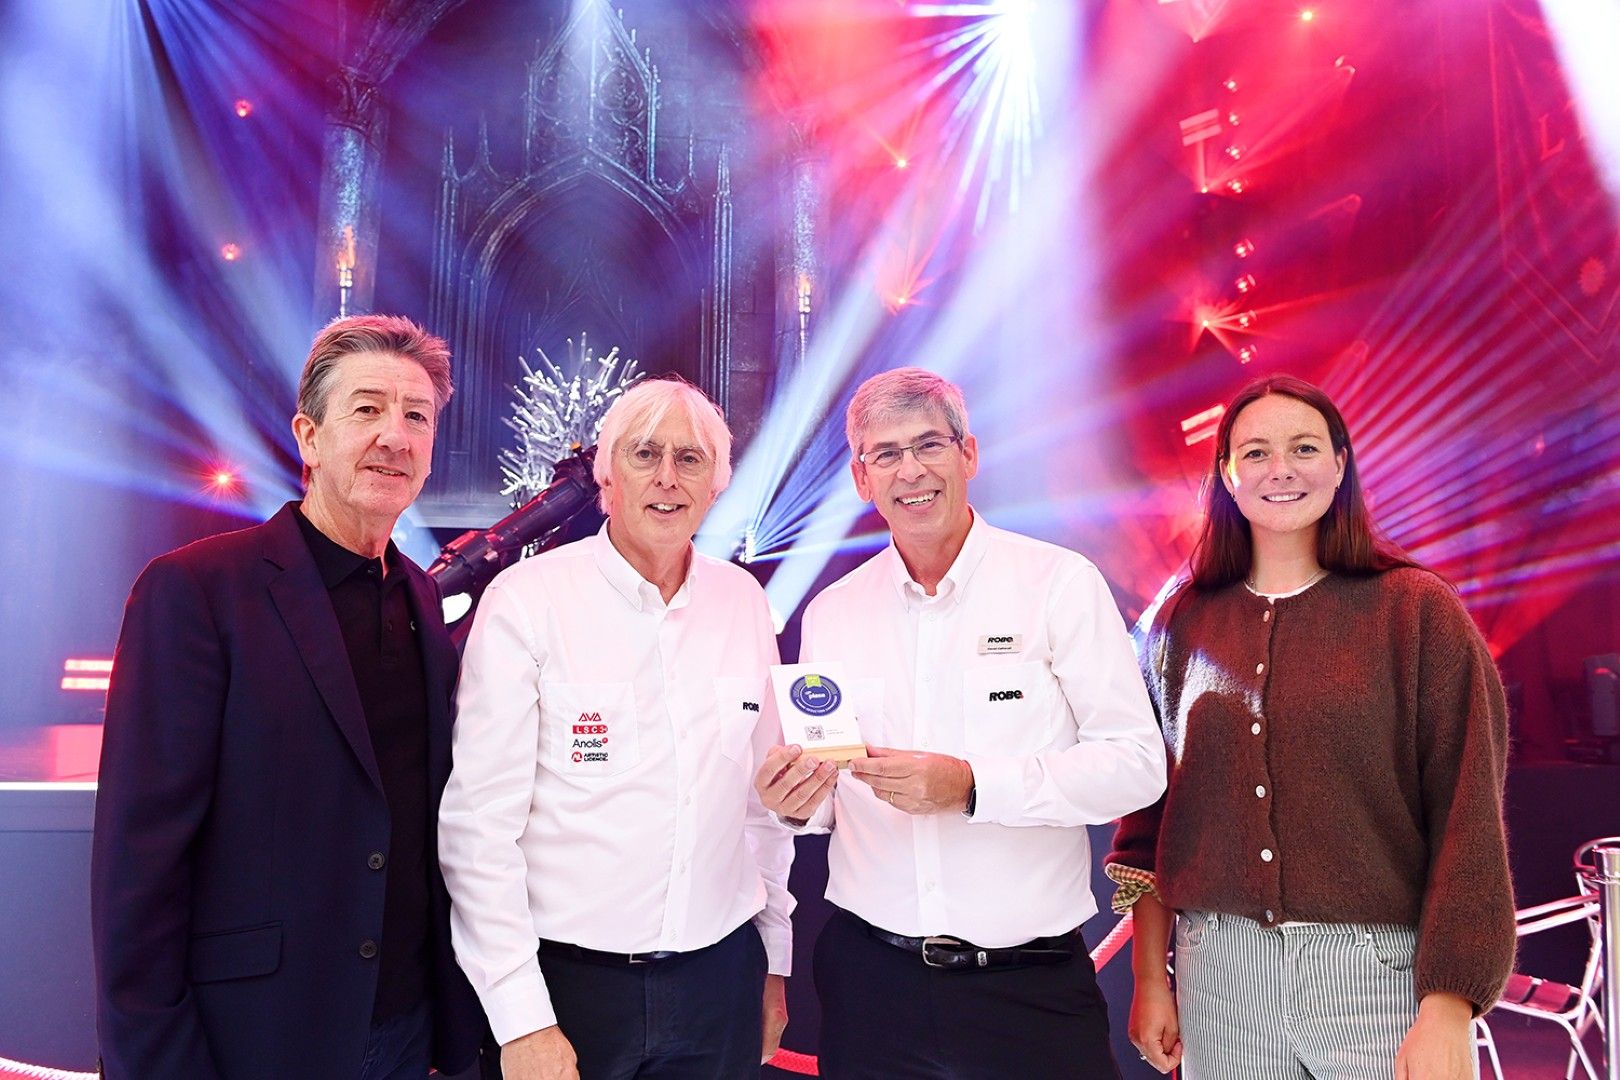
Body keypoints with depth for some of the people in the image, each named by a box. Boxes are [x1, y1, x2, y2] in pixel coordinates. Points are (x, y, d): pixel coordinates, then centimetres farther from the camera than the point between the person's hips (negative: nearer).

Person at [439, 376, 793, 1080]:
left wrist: (775, 958, 11)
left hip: (719, 976, 4)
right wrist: (522, 1020, -12)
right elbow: (479, 823, -12)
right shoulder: (527, 600, -11)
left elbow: (765, 797, 8)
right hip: (568, 974, -3)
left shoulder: (743, 601, 1)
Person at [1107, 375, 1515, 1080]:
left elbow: (1467, 818, -6)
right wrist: (1149, 978, 5)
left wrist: (1447, 1013, -11)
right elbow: (1150, 814, 7)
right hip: (1218, 972, 2)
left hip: (1378, 969, -2)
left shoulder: (1417, 611, -3)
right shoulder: (1181, 625, 4)